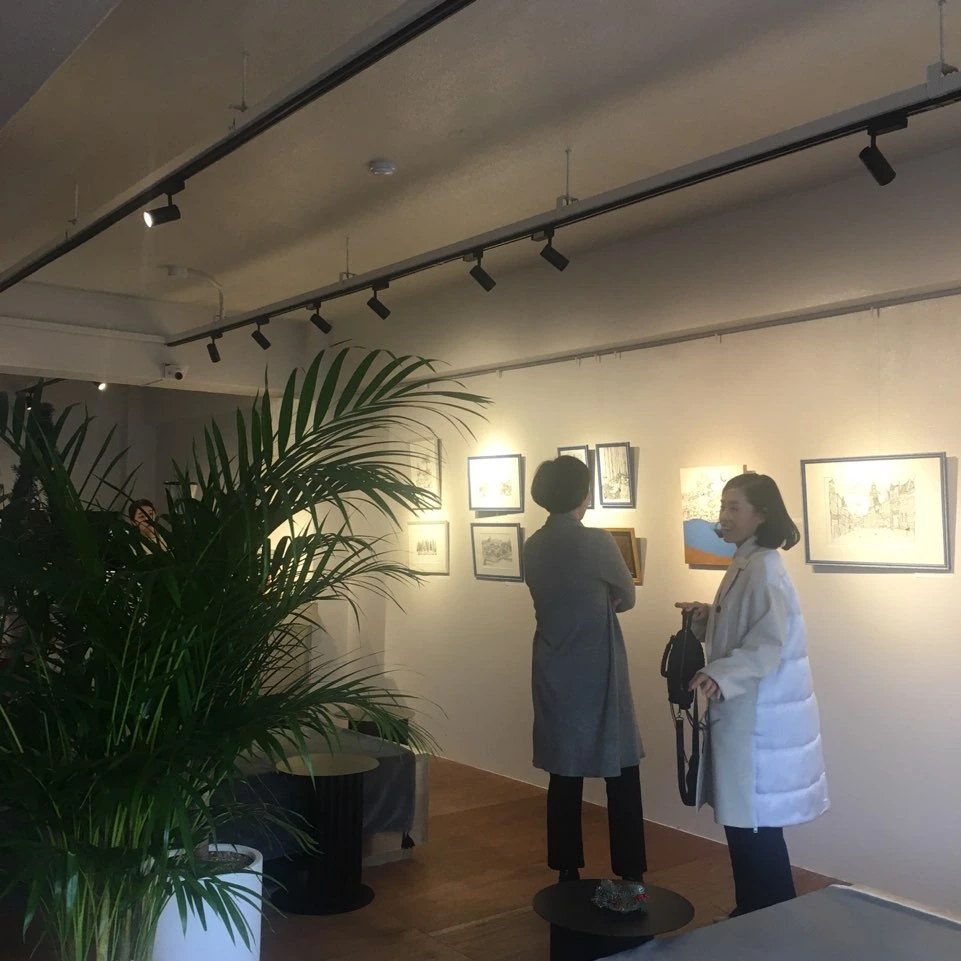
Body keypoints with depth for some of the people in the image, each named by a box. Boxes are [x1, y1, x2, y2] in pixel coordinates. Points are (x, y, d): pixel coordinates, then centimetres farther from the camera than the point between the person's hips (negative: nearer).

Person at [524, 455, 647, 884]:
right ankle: (630, 874, 12)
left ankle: (567, 870, 19)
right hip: (597, 674, -5)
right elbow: (627, 598, 2)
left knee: (564, 773, 12)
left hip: (554, 675, 6)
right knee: (621, 773, 6)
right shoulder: (596, 542, -14)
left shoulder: (533, 547, 2)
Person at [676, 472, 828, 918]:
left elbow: (768, 644, -26)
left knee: (755, 826, 0)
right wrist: (706, 617, 6)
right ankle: (753, 914, 29)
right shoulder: (744, 564, 12)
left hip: (760, 716, -10)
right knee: (742, 819, 16)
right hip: (742, 711, 10)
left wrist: (720, 677, -36)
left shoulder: (764, 568, -18)